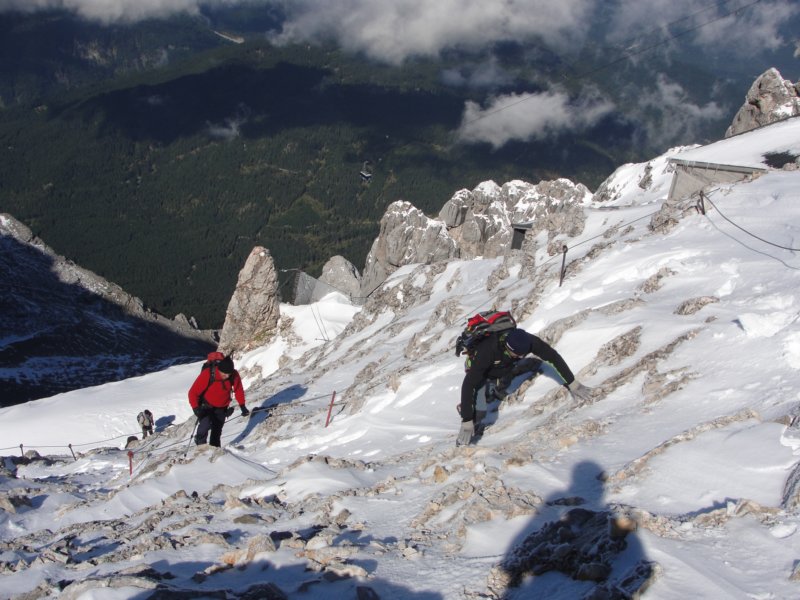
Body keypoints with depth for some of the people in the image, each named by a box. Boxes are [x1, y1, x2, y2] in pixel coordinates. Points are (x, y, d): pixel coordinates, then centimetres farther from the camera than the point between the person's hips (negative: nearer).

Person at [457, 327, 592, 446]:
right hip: (482, 374, -6)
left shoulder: (527, 341, -34)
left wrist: (572, 383, -20)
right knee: (479, 412, -24)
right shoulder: (488, 349, -46)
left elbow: (554, 357, -20)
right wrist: (467, 421, -45)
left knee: (536, 362, -6)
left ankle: (497, 388, 14)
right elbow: (468, 384, -44)